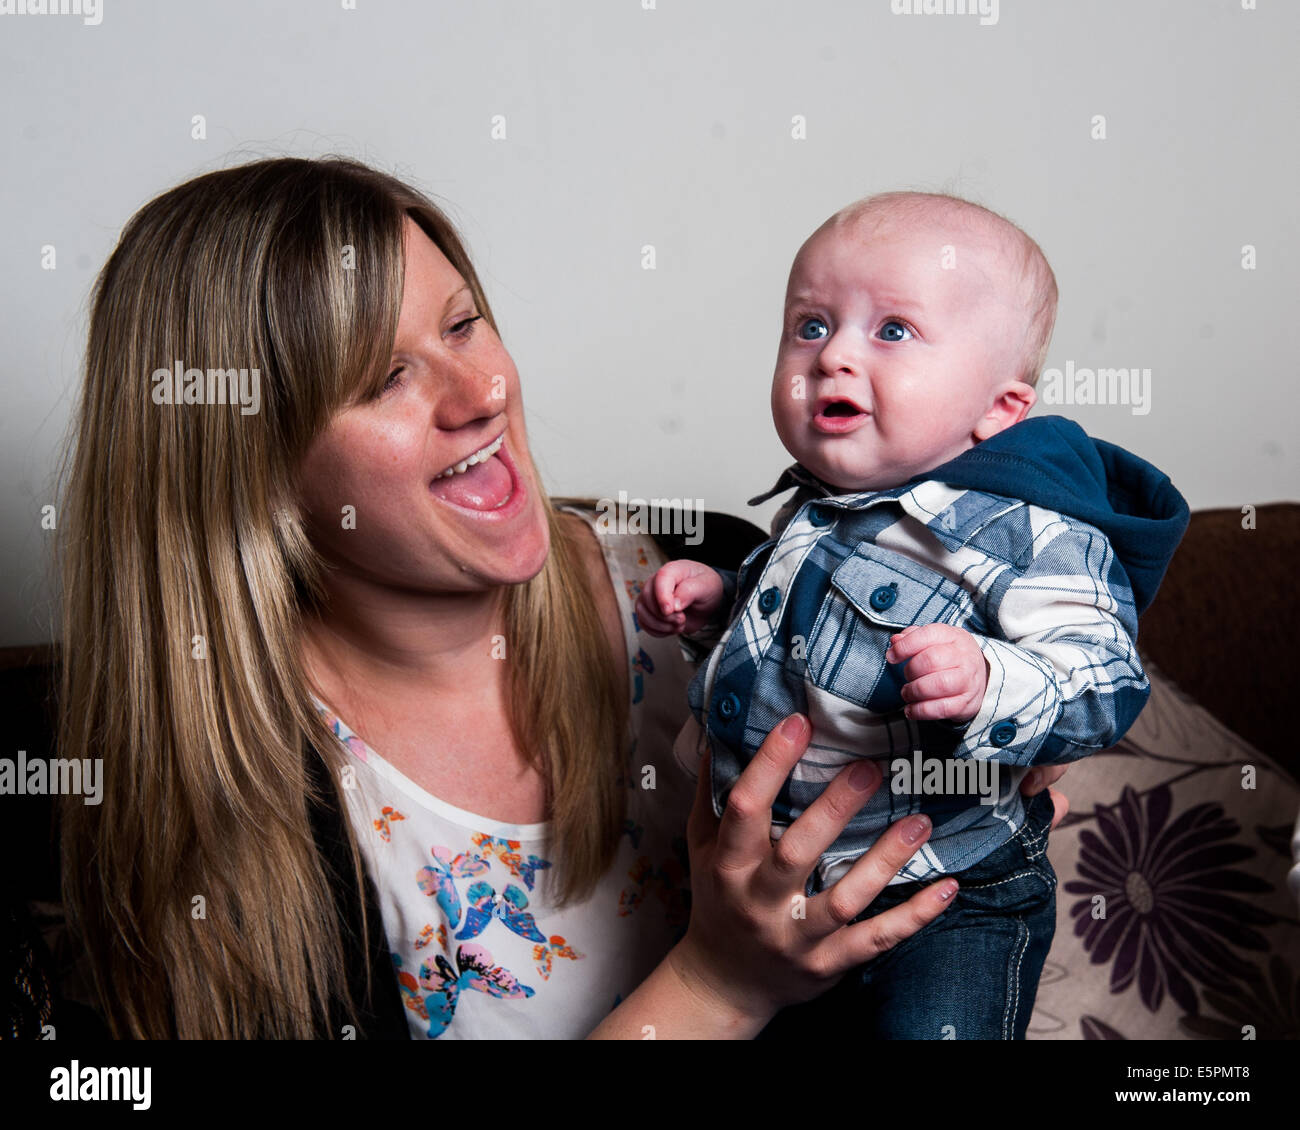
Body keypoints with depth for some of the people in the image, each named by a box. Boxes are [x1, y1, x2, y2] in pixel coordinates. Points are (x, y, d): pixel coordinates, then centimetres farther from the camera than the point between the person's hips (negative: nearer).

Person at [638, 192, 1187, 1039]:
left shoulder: (1024, 530, -22)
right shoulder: (819, 505, 2)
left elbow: (1104, 686, -27)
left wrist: (986, 685, -44)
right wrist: (720, 596, 6)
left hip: (945, 902, -7)